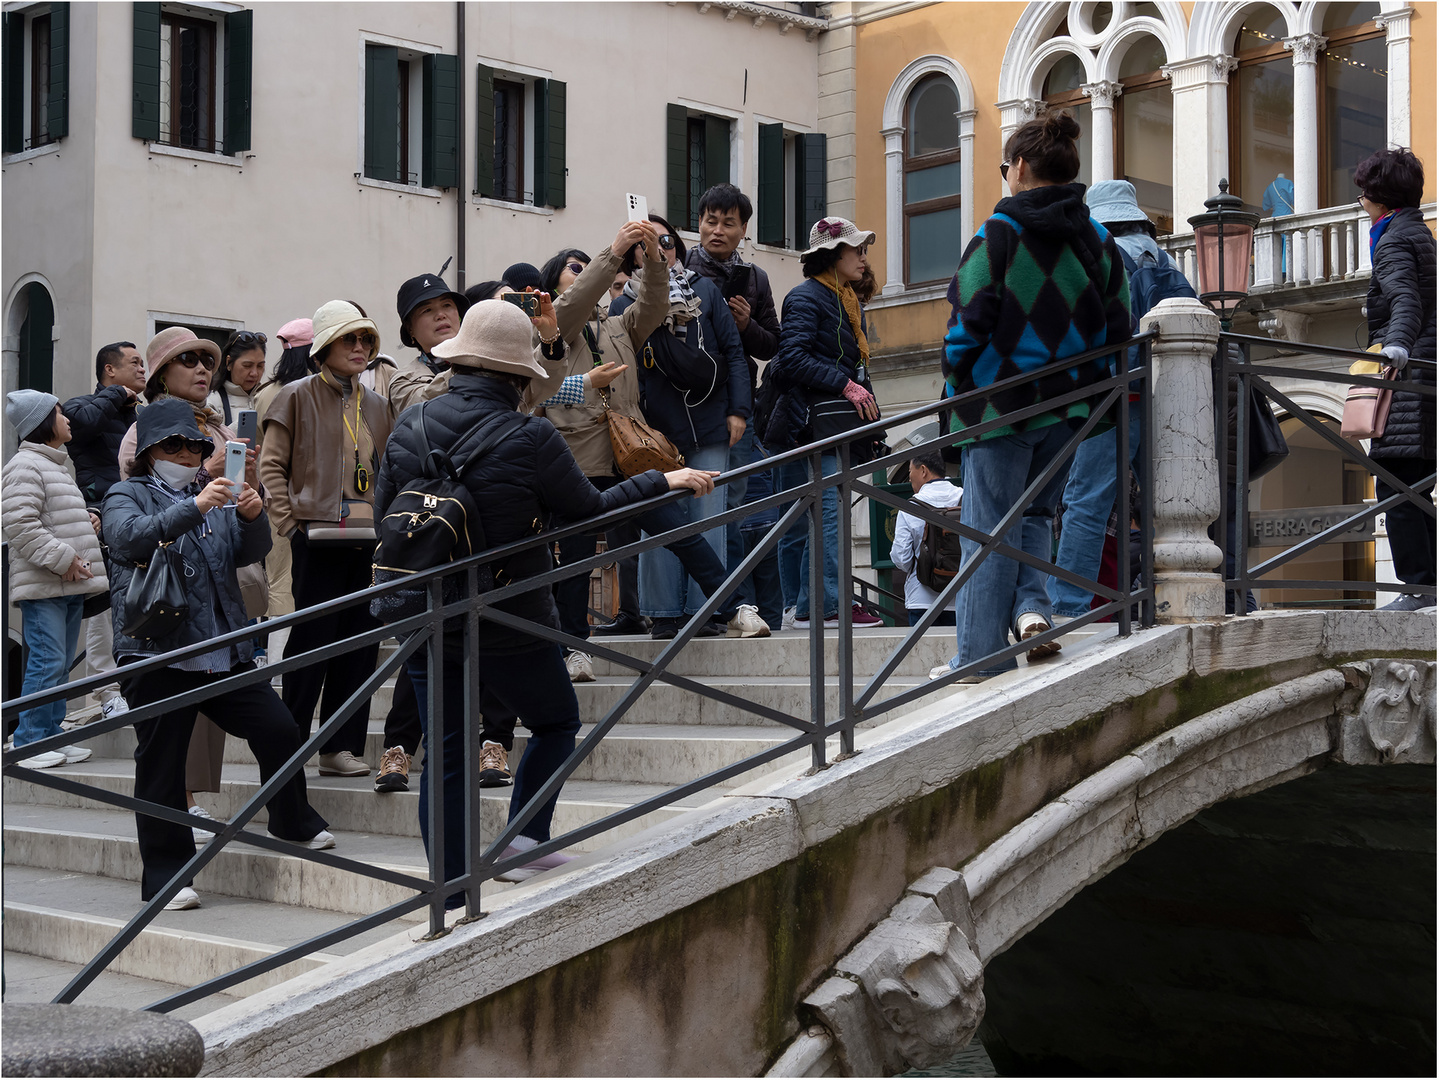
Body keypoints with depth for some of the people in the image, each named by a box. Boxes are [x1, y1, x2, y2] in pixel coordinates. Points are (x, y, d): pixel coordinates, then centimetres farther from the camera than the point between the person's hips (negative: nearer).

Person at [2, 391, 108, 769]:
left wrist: (80, 559, 14)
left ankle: (52, 736, 17)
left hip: (69, 586, 10)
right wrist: (62, 558, -19)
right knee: (47, 663, -11)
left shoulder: (55, 466, 22)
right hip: (42, 586, -10)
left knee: (60, 665, 11)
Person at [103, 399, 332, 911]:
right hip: (157, 651, -4)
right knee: (161, 764, -1)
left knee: (279, 731, -2)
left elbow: (249, 553, 8)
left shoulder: (216, 496, 19)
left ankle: (293, 824, 22)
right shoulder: (128, 495, 4)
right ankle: (165, 877, 7)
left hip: (224, 651, 4)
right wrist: (194, 508, -30)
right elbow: (130, 538, -18)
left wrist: (253, 517, -15)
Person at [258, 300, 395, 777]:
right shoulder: (298, 397, 2)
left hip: (369, 539, 5)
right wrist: (290, 522, -9)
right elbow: (272, 464, -1)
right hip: (318, 537, -5)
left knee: (360, 641, 4)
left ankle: (341, 746, 10)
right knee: (313, 639, -4)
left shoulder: (377, 406, 18)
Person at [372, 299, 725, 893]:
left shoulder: (408, 429, -2)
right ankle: (524, 838, 9)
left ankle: (452, 898, 11)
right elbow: (591, 511, -6)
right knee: (556, 723, 21)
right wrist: (662, 482, 5)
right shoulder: (530, 439, -16)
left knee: (445, 755, 11)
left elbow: (384, 515, 7)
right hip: (509, 623, -4)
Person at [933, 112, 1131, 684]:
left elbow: (969, 323, -12)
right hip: (1068, 408, 5)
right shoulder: (1099, 241, 7)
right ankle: (1032, 603, 0)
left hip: (1001, 402, -5)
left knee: (990, 527, 1)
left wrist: (958, 390, 1)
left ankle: (981, 655, 3)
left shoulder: (997, 234, -9)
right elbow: (1117, 332, 7)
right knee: (1035, 512, 22)